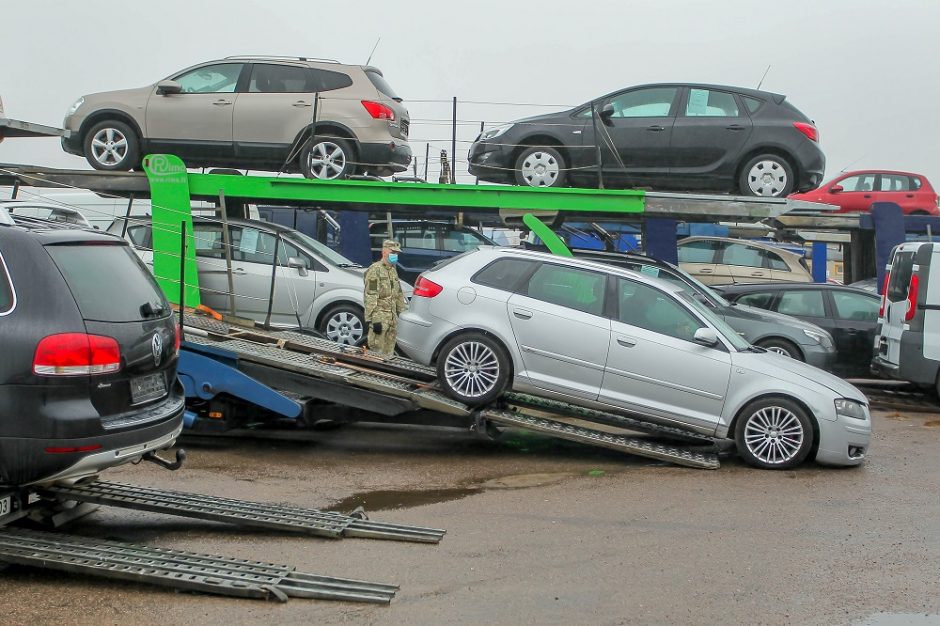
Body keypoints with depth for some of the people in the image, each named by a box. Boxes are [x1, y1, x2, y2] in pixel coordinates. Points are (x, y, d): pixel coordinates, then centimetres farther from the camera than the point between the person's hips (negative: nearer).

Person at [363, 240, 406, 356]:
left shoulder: (393, 270, 18)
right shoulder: (375, 270, -11)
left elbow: (399, 295, 26)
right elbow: (370, 297, -17)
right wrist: (374, 320, -22)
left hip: (392, 318, 9)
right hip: (380, 318, -9)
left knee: (389, 353, 12)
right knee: (378, 352, -10)